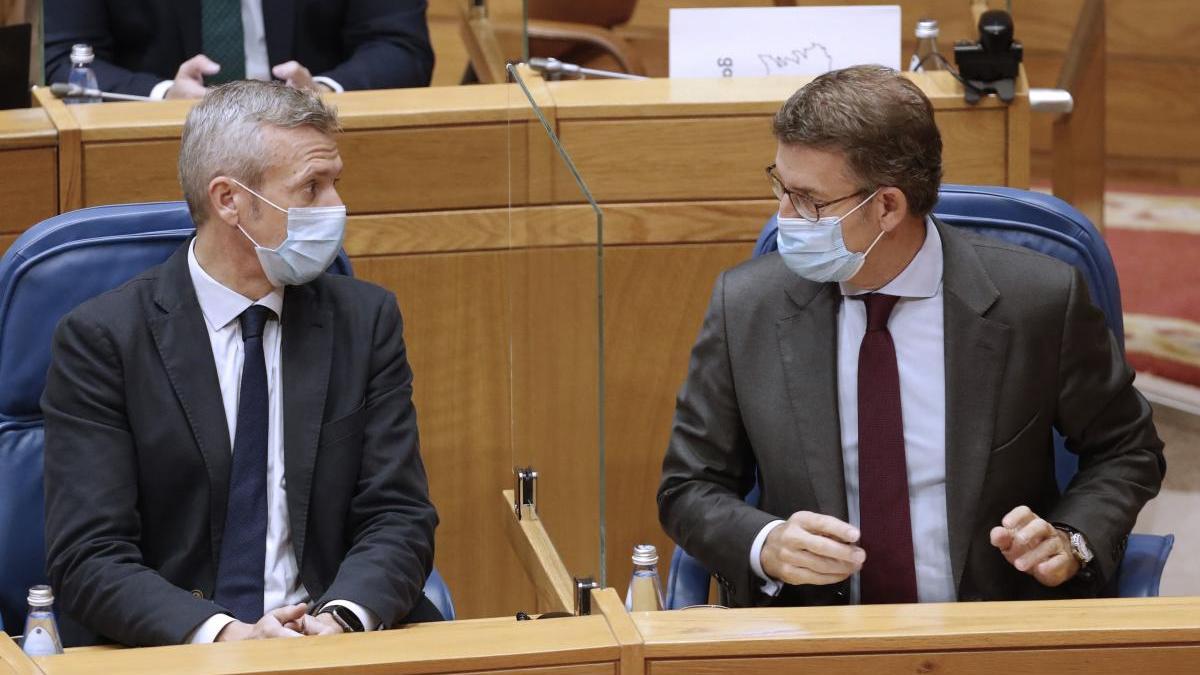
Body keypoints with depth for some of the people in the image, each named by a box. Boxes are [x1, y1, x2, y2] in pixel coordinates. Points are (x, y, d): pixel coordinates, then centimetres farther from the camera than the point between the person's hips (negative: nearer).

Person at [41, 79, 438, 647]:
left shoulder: (365, 320, 9)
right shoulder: (100, 339, -3)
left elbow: (398, 516, 5)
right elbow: (88, 557, -8)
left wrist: (344, 616, -16)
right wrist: (217, 632, -24)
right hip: (167, 655, -2)